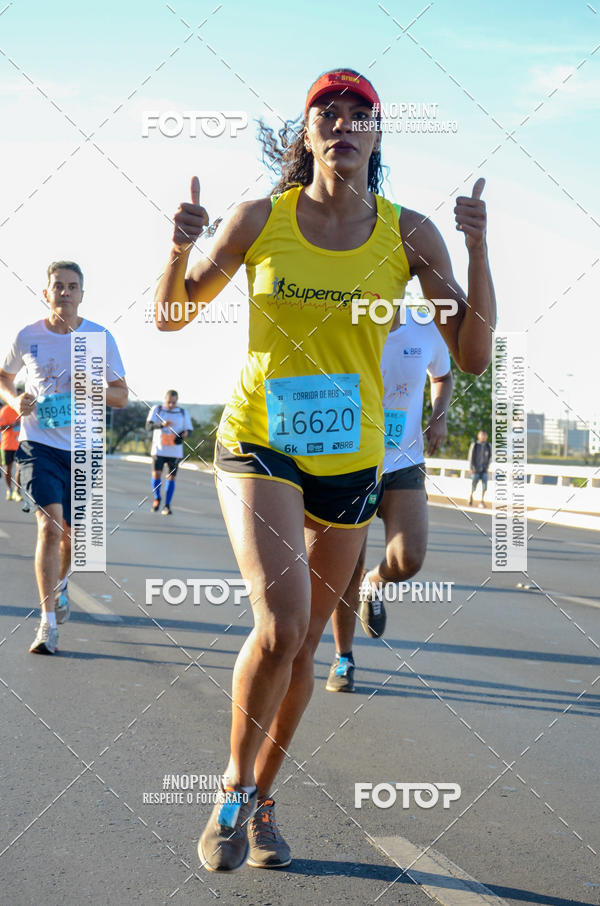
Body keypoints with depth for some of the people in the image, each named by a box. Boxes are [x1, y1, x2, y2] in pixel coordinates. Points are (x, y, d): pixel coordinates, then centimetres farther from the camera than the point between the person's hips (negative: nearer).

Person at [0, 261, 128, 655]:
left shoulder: (100, 338, -1)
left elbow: (122, 397, 5)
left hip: (83, 449, 2)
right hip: (39, 444, -2)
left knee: (72, 533, 11)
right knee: (50, 525, -17)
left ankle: (60, 585, 45)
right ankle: (48, 624, -15)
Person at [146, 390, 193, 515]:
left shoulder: (183, 413, 8)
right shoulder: (156, 409, 2)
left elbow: (189, 429, 12)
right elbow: (148, 426, -9)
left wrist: (185, 433, -12)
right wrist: (162, 425, -27)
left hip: (175, 451, 1)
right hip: (159, 448, -1)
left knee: (171, 477, -1)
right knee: (156, 473, -12)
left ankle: (167, 505, 10)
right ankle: (156, 498, 14)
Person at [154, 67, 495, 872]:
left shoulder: (407, 234, -3)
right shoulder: (260, 220, -4)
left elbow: (473, 354, -6)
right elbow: (170, 317, 4)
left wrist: (478, 248, -17)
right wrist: (180, 248, -15)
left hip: (350, 459, 2)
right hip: (258, 443, -2)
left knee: (304, 642, 11)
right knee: (281, 622, -22)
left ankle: (262, 800, 33)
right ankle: (234, 784, 4)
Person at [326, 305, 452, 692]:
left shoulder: (426, 333, -3)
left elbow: (443, 376, 19)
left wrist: (439, 418, 1)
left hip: (404, 466, 1)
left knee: (408, 560, -19)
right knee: (348, 573, 0)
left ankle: (376, 582, 18)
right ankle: (343, 658, 22)